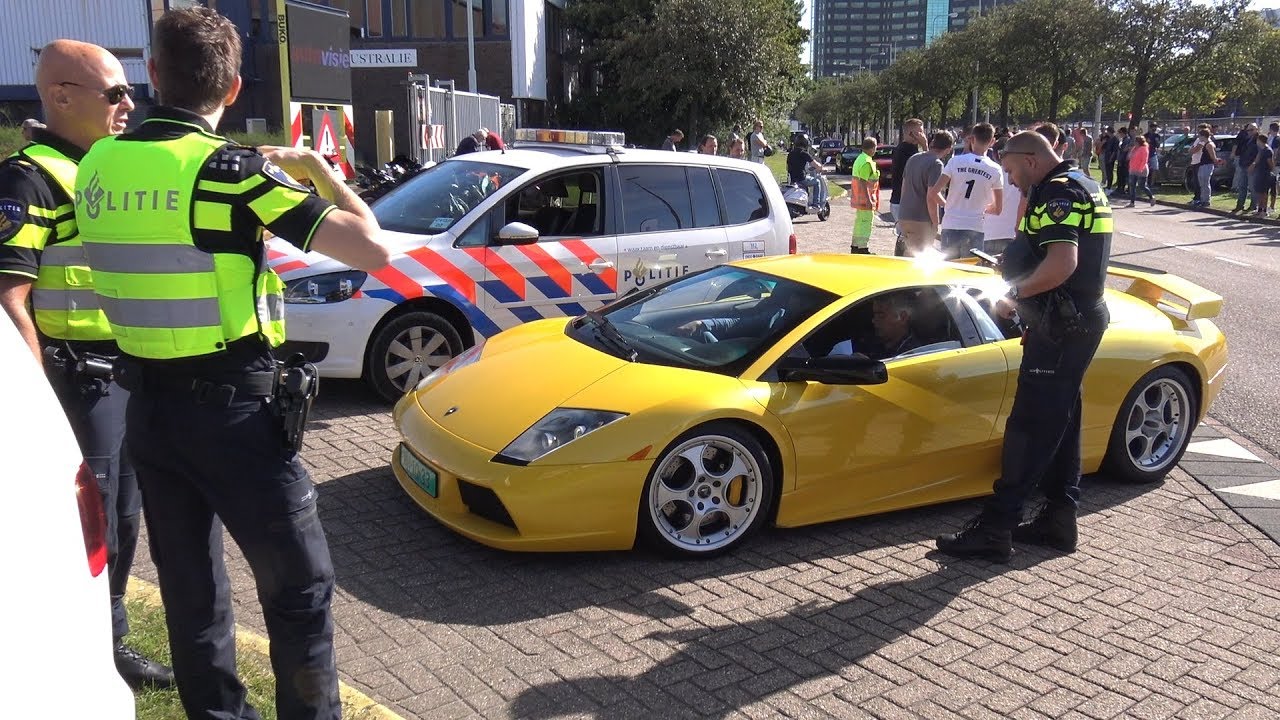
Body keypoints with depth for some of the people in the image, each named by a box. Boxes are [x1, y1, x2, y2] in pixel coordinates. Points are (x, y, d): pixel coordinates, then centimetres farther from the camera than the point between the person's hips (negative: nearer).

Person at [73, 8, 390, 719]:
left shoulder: (97, 166, 3)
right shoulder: (233, 170, -16)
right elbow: (372, 249, -19)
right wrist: (317, 169, -1)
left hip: (148, 407, 7)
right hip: (235, 409, -6)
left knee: (190, 587, 17)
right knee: (300, 588, 6)